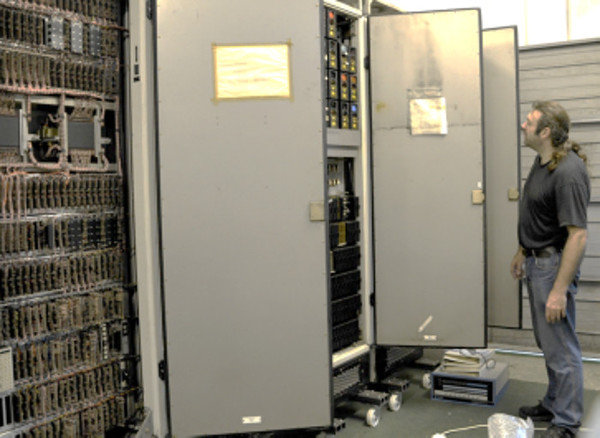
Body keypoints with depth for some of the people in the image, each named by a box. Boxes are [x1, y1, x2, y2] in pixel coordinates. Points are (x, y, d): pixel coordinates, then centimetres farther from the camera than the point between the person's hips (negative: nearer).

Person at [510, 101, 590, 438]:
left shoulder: (568, 172, -26)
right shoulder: (542, 161, 6)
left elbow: (578, 236, -27)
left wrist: (559, 289, -28)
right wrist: (523, 252, 24)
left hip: (555, 264, -10)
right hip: (536, 261, 10)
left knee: (561, 347, 2)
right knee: (548, 342, 21)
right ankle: (554, 404, 36)